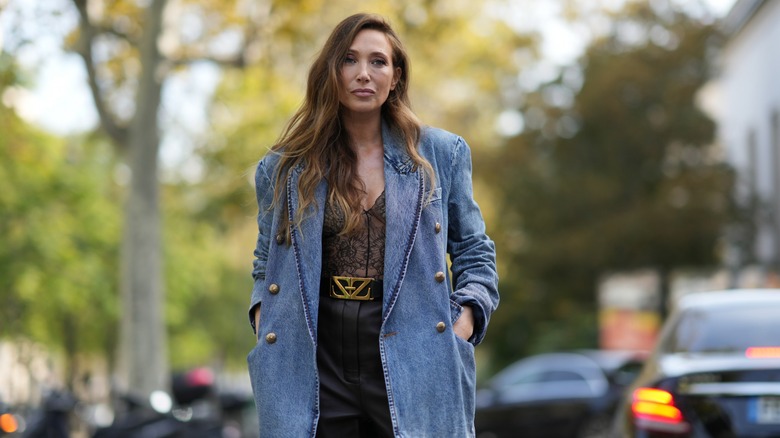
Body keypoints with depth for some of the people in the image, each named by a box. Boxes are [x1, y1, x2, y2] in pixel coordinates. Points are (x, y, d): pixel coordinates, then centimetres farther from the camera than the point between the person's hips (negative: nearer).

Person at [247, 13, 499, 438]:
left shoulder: (440, 154, 7)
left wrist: (466, 318, -5)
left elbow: (475, 254, 12)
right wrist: (263, 316, 1)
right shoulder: (285, 168, 10)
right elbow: (267, 265, 20)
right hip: (317, 371, 1)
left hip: (410, 368, -1)